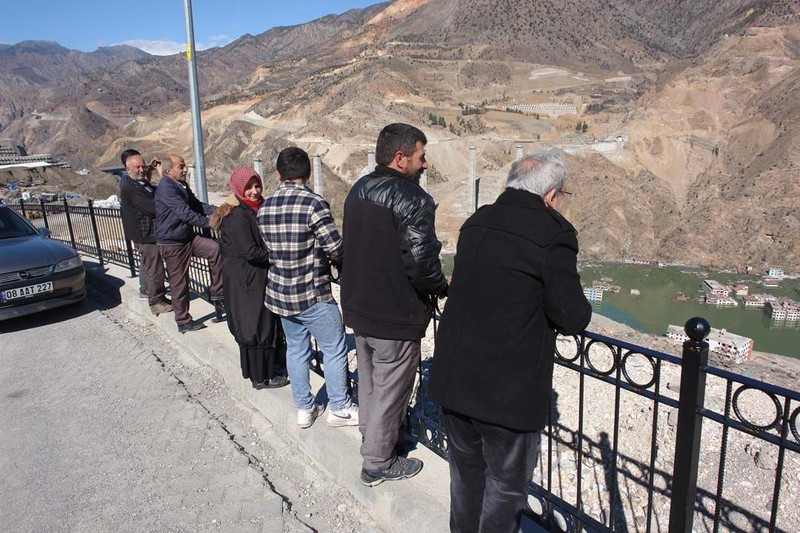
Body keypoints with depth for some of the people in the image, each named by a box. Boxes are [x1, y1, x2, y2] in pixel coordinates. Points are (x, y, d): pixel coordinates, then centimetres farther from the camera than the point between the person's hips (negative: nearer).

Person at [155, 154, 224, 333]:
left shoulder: (182, 185, 9)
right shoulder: (166, 188, -20)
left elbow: (196, 204, 13)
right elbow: (184, 212, -27)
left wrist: (215, 210, -4)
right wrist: (209, 222, -28)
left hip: (188, 237, 8)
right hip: (172, 243, -8)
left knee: (215, 249, -9)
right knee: (179, 283, 1)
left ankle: (217, 291, 2)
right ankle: (183, 321, 15)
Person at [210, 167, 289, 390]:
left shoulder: (256, 208, 8)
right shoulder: (236, 216, -19)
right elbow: (250, 252, -23)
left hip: (259, 276, 9)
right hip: (246, 279, -9)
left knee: (267, 320, 18)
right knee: (256, 325, 1)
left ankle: (273, 361, 34)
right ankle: (261, 377, 14)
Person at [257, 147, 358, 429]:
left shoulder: (264, 208, 2)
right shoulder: (314, 203, -18)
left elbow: (267, 250, 6)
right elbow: (336, 249, -18)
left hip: (279, 292, 7)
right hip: (312, 293, -6)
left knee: (295, 349, 18)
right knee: (335, 349, 8)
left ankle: (304, 408, 28)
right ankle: (340, 409, 19)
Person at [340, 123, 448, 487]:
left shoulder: (358, 190, 5)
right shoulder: (413, 200, -22)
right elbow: (422, 264, -25)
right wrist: (441, 288, -5)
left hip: (358, 307, 8)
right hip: (395, 317, -8)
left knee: (369, 383, 25)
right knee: (389, 391, 9)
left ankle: (372, 439, 45)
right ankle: (378, 464, 26)